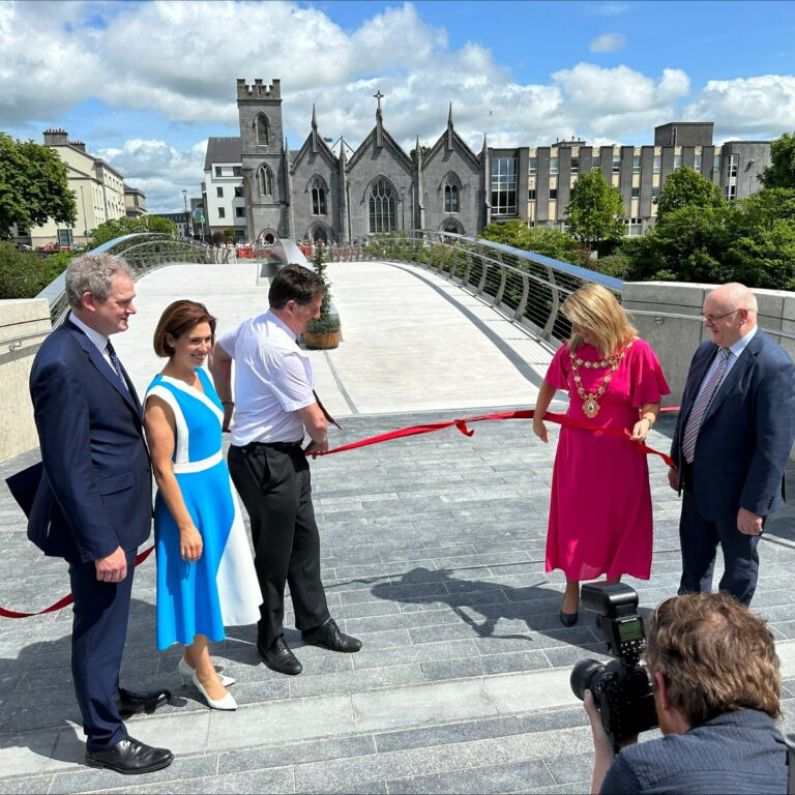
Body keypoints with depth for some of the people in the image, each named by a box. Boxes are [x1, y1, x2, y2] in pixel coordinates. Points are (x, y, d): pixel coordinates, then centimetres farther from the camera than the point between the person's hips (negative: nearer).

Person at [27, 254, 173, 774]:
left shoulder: (95, 345, 5)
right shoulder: (63, 363, -25)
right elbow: (68, 466, -24)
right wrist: (102, 543, -21)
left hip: (116, 515, 9)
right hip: (98, 520, -9)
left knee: (109, 620, 26)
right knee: (99, 626, 8)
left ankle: (108, 694, 47)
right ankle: (104, 737, 27)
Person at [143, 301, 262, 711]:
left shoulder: (201, 375, 3)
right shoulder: (161, 397, -22)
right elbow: (163, 469, -20)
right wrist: (185, 525, -19)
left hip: (217, 489, 8)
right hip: (189, 497, -8)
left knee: (211, 579, 19)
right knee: (195, 583, 7)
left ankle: (191, 660, 38)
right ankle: (205, 674, 27)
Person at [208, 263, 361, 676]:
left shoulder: (251, 326, 3)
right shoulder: (280, 350, -26)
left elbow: (217, 354, 23)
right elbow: (315, 420, -21)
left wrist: (227, 403, 29)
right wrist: (320, 441, 2)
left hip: (286, 456, 10)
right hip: (267, 462, -10)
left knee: (305, 540, 18)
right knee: (274, 553, 7)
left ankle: (315, 623, 34)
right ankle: (270, 639, 28)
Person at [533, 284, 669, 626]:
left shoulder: (637, 352, -16)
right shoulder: (571, 349, -6)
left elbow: (651, 402, -10)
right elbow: (549, 383, 13)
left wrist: (645, 421, -31)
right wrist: (538, 419, 24)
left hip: (618, 453, -2)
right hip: (576, 450, 3)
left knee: (615, 522, 11)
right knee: (573, 520, 11)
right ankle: (572, 590, 31)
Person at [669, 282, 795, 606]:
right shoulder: (706, 351, 1)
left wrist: (755, 504, -22)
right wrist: (677, 461, 16)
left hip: (734, 488, -7)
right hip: (697, 479, 8)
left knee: (739, 562, 16)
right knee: (694, 553, 24)